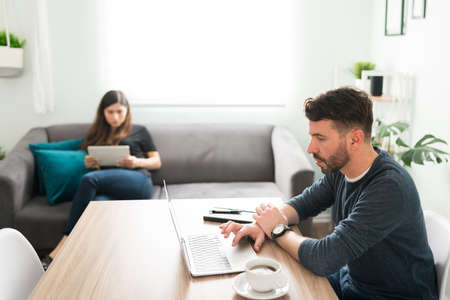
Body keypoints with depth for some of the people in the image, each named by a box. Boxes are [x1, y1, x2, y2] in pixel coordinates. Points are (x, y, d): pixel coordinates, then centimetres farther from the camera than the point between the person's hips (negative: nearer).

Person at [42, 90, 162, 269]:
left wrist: (137, 162, -4)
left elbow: (157, 162, 18)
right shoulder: (97, 134, 31)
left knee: (89, 180, -30)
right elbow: (89, 161, 32)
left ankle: (64, 245, -30)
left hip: (139, 182, -3)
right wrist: (89, 163, 6)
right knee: (98, 204, -36)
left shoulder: (139, 131, 22)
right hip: (108, 189, 3)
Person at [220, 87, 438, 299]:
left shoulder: (389, 188, -32)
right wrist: (262, 224, -11)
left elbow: (323, 259, -34)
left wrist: (278, 230, -17)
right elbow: (304, 203, 8)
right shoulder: (339, 166, -6)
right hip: (350, 278, 7)